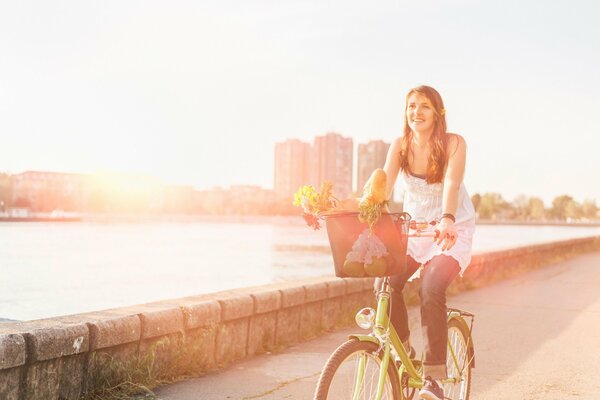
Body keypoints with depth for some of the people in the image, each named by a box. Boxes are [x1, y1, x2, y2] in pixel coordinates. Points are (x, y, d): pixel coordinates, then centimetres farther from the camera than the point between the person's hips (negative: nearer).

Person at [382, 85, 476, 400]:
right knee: (387, 282, -20)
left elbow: (452, 183, -31)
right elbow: (383, 184, -18)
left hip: (452, 231, -4)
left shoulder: (453, 144, -15)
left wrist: (447, 219, -50)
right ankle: (402, 350, 5)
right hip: (414, 228, 4)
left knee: (430, 288, -28)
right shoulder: (400, 146, -5)